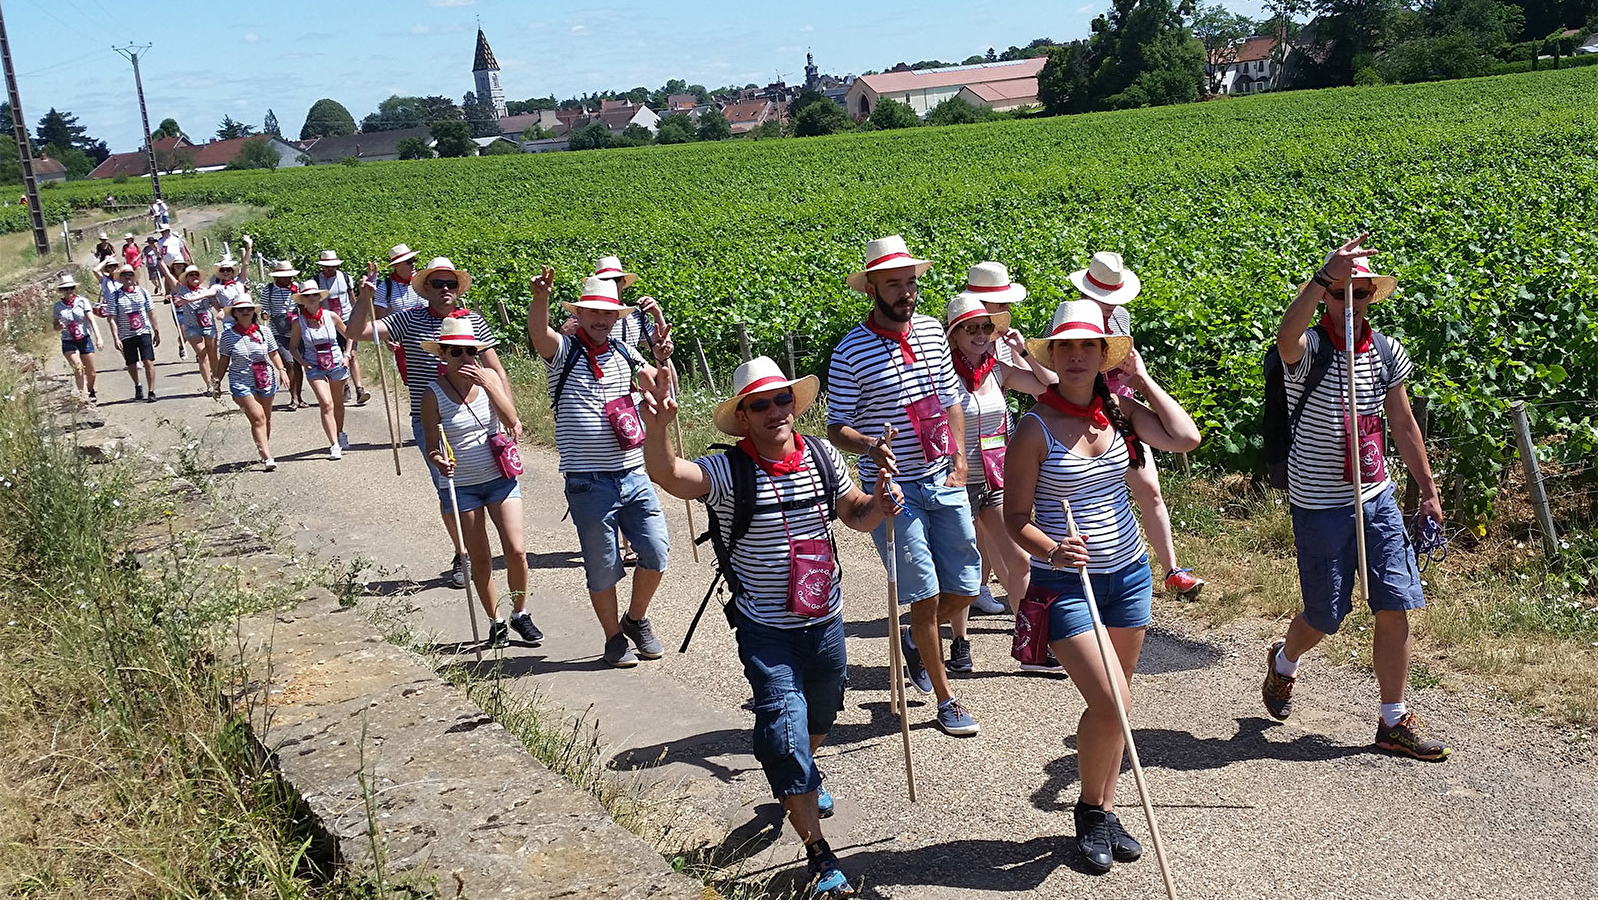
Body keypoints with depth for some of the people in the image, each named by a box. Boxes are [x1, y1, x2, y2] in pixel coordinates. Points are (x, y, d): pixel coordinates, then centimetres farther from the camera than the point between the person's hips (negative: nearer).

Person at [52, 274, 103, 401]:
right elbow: (54, 326, 12)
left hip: (85, 339, 0)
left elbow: (92, 320, -6)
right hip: (68, 342, 0)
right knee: (78, 368, -21)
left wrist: (98, 337, -18)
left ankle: (91, 392, 32)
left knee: (90, 372, 6)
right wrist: (60, 327, -12)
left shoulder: (82, 302, 0)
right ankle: (82, 394, -19)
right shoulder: (58, 306, 4)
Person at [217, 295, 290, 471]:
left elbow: (274, 354, 9)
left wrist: (281, 370, -6)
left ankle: (264, 447, 38)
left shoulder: (264, 332, 0)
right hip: (241, 382, -3)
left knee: (266, 418, 15)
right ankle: (267, 457, -16)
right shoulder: (228, 336, -4)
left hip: (266, 380, 3)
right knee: (257, 418, -14)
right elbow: (224, 361, 5)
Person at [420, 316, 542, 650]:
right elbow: (431, 447, -4)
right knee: (480, 559, 5)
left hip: (500, 477, 1)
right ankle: (496, 622, 22)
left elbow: (513, 423, -13)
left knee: (516, 550, -5)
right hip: (460, 485, -1)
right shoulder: (434, 394, -7)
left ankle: (520, 615, 16)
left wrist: (488, 384, -20)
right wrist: (438, 460, -27)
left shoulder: (490, 377, -2)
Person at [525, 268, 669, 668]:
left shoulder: (623, 353, 12)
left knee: (656, 553, 2)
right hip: (588, 484, -4)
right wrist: (540, 298, -44)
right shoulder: (564, 351, -3)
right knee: (602, 568, 5)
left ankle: (636, 619, 28)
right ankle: (614, 637, 26)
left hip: (635, 476, 4)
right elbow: (539, 333, -24)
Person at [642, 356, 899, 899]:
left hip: (826, 622, 5)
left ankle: (801, 778, 60)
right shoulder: (729, 471, -17)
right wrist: (657, 428, -54)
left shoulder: (823, 456, -3)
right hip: (766, 632, -5)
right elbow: (668, 474, -35)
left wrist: (880, 502, -11)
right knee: (785, 729, -10)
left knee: (819, 720, 26)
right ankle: (819, 854, 6)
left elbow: (855, 515, 11)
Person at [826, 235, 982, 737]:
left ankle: (914, 640, 39)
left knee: (965, 587, 9)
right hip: (893, 489, -5)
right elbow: (837, 428, -7)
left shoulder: (932, 331, 5)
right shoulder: (851, 352, -11)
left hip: (943, 482, 5)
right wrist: (871, 445, -28)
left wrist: (959, 462, 7)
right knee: (925, 595, -3)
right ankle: (946, 700, 14)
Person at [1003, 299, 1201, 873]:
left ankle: (1105, 814, 27)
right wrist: (1051, 550, -28)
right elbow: (1016, 518, -9)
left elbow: (1186, 438, -10)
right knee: (1111, 703, -12)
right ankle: (1089, 811, 14)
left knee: (1114, 704, 11)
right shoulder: (1035, 428, -11)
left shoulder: (1119, 411, 3)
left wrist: (1142, 380, -4)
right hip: (1066, 584, -5)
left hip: (1128, 574, 5)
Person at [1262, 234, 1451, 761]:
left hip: (1377, 500, 5)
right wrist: (1325, 275, -52)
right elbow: (1287, 335, -41)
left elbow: (1403, 426, 13)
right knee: (1324, 618, 7)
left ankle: (1394, 722, 15)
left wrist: (1428, 491, 15)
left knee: (1395, 609, 1)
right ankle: (1284, 662, 41)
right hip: (1320, 506, -5)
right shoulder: (1308, 349, -13)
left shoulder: (1387, 352, 4)